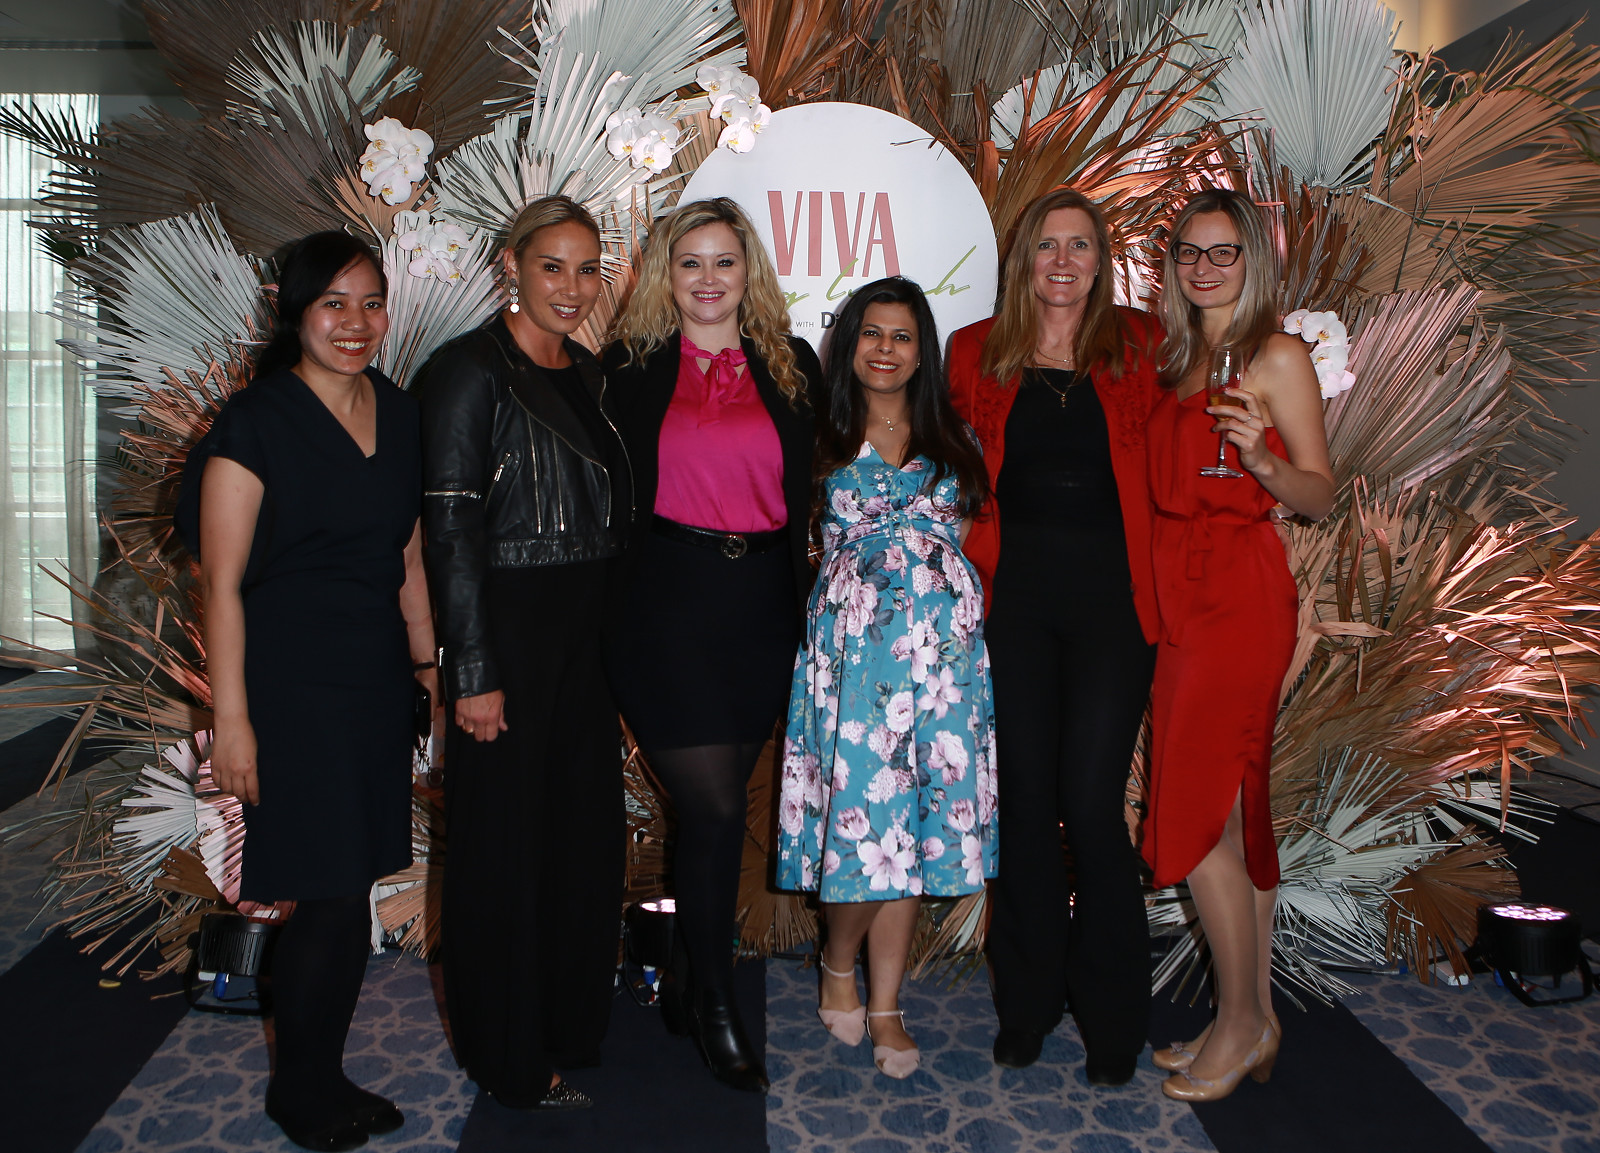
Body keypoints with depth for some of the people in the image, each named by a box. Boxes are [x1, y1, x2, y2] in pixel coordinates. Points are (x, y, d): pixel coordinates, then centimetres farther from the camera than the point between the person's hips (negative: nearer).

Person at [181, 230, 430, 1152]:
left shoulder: (400, 414, 10)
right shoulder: (257, 421, -9)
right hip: (293, 685, -6)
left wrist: (428, 668, 14)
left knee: (350, 892, 12)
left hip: (381, 685, 6)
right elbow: (223, 583, -10)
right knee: (332, 899, -3)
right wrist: (232, 718, -13)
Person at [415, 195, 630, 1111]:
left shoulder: (589, 374, 12)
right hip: (509, 630, -7)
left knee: (591, 826, 14)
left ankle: (571, 1026, 33)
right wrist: (473, 673, -17)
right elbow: (450, 526, -14)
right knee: (506, 838, 4)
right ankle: (512, 1060, 22)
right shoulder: (470, 371, -10)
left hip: (588, 631, 7)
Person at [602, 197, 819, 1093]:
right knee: (716, 806, -5)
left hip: (761, 603, 3)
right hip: (669, 602, -2)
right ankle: (717, 1007, 14)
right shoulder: (633, 366, 4)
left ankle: (688, 986, 29)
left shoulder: (790, 365, 10)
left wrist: (804, 593, 3)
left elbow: (812, 487, 10)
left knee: (718, 803, 10)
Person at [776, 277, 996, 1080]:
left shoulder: (950, 440, 15)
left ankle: (884, 1005, 15)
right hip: (854, 644, -2)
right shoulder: (825, 440, 7)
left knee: (917, 819, 2)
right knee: (864, 810, -6)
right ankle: (839, 962, 23)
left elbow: (972, 532, 19)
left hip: (943, 644, 3)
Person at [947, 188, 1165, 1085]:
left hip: (1113, 592, -2)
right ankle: (1027, 1003, 23)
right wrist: (981, 547, 4)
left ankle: (1112, 1017, 14)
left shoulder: (1139, 348, 3)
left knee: (1092, 801, -5)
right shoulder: (979, 356, 7)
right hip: (1019, 591, 2)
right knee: (1027, 798, 7)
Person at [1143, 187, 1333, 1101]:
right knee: (1237, 810, 11)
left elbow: (1322, 497, -7)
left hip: (1241, 595, -7)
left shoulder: (1278, 355, -4)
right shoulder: (1181, 362, 17)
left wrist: (1261, 460, -24)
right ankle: (1259, 1020, 20)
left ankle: (1239, 1022, 9)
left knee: (1196, 813, -7)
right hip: (1182, 589, 7)